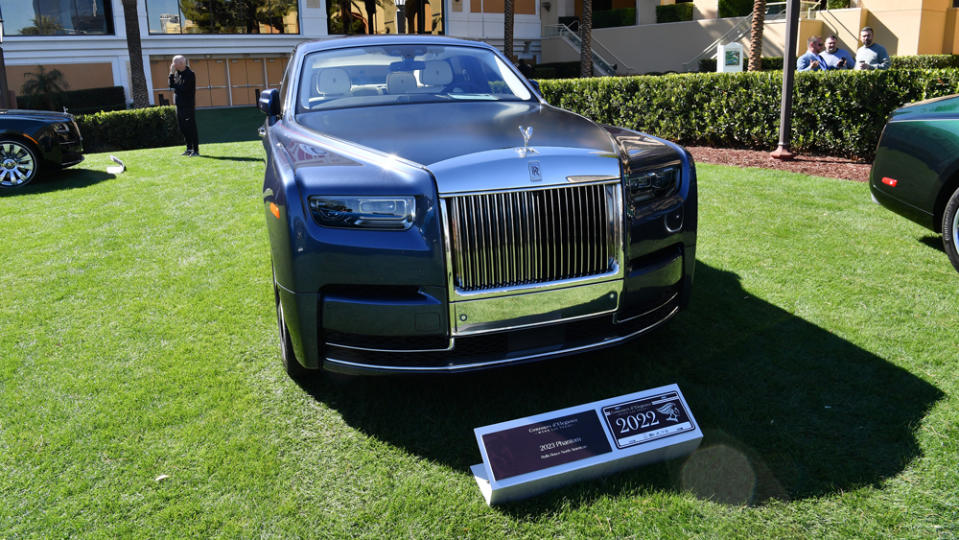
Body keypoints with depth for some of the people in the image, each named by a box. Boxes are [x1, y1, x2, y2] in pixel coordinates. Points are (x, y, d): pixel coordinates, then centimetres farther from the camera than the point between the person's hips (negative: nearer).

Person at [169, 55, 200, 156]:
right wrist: (172, 74, -1)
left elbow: (183, 88, -19)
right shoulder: (177, 73, 13)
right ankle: (189, 149, 20)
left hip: (188, 105, -8)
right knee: (183, 129, 11)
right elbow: (171, 85, 8)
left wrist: (175, 85, -2)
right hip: (179, 105, 8)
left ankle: (196, 150, -3)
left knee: (191, 128, -6)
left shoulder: (190, 74, -12)